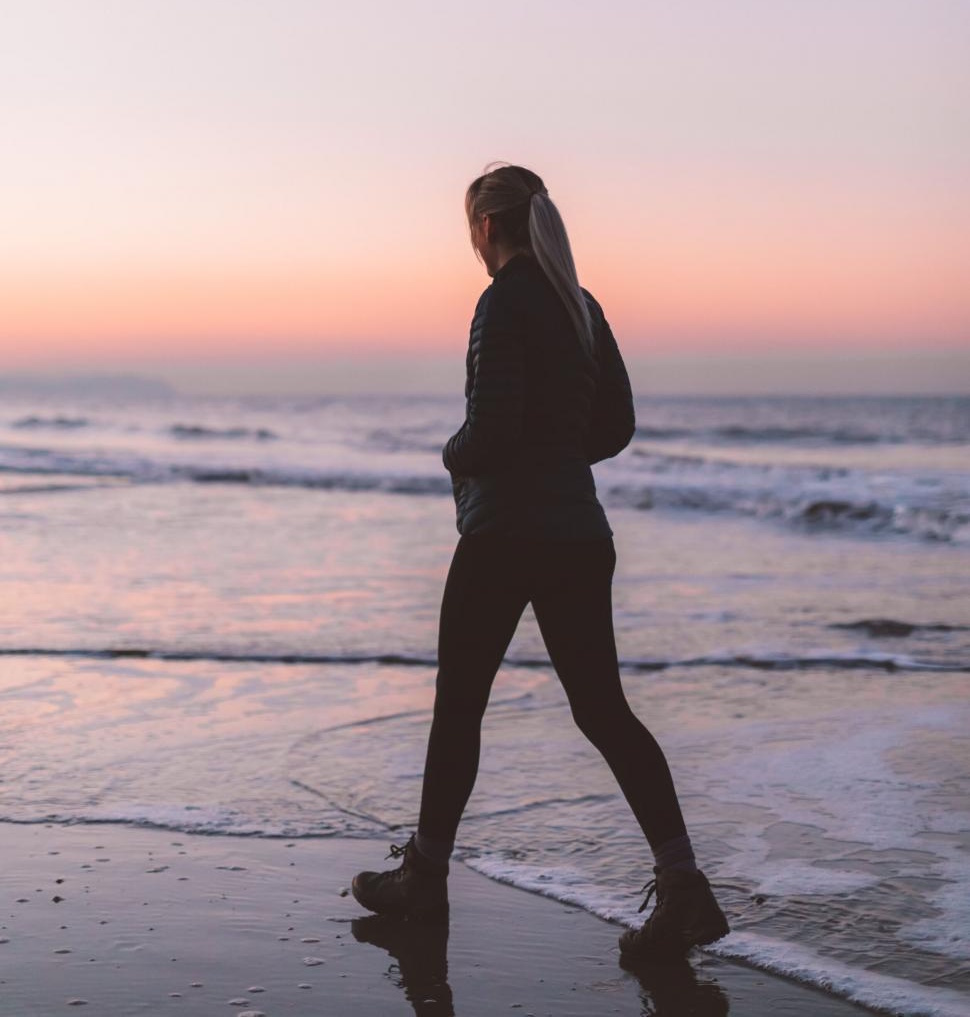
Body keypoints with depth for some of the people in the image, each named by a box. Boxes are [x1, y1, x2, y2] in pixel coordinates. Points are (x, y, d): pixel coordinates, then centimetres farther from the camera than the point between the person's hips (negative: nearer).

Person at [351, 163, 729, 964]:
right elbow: (616, 426, 17)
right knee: (602, 707, 5)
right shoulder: (581, 305, 13)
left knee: (459, 704, 8)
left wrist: (454, 456, 1)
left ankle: (425, 875, 21)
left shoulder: (506, 302, -11)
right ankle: (682, 882, -6)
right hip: (580, 533, 7)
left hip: (505, 532, -7)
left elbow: (492, 427, -19)